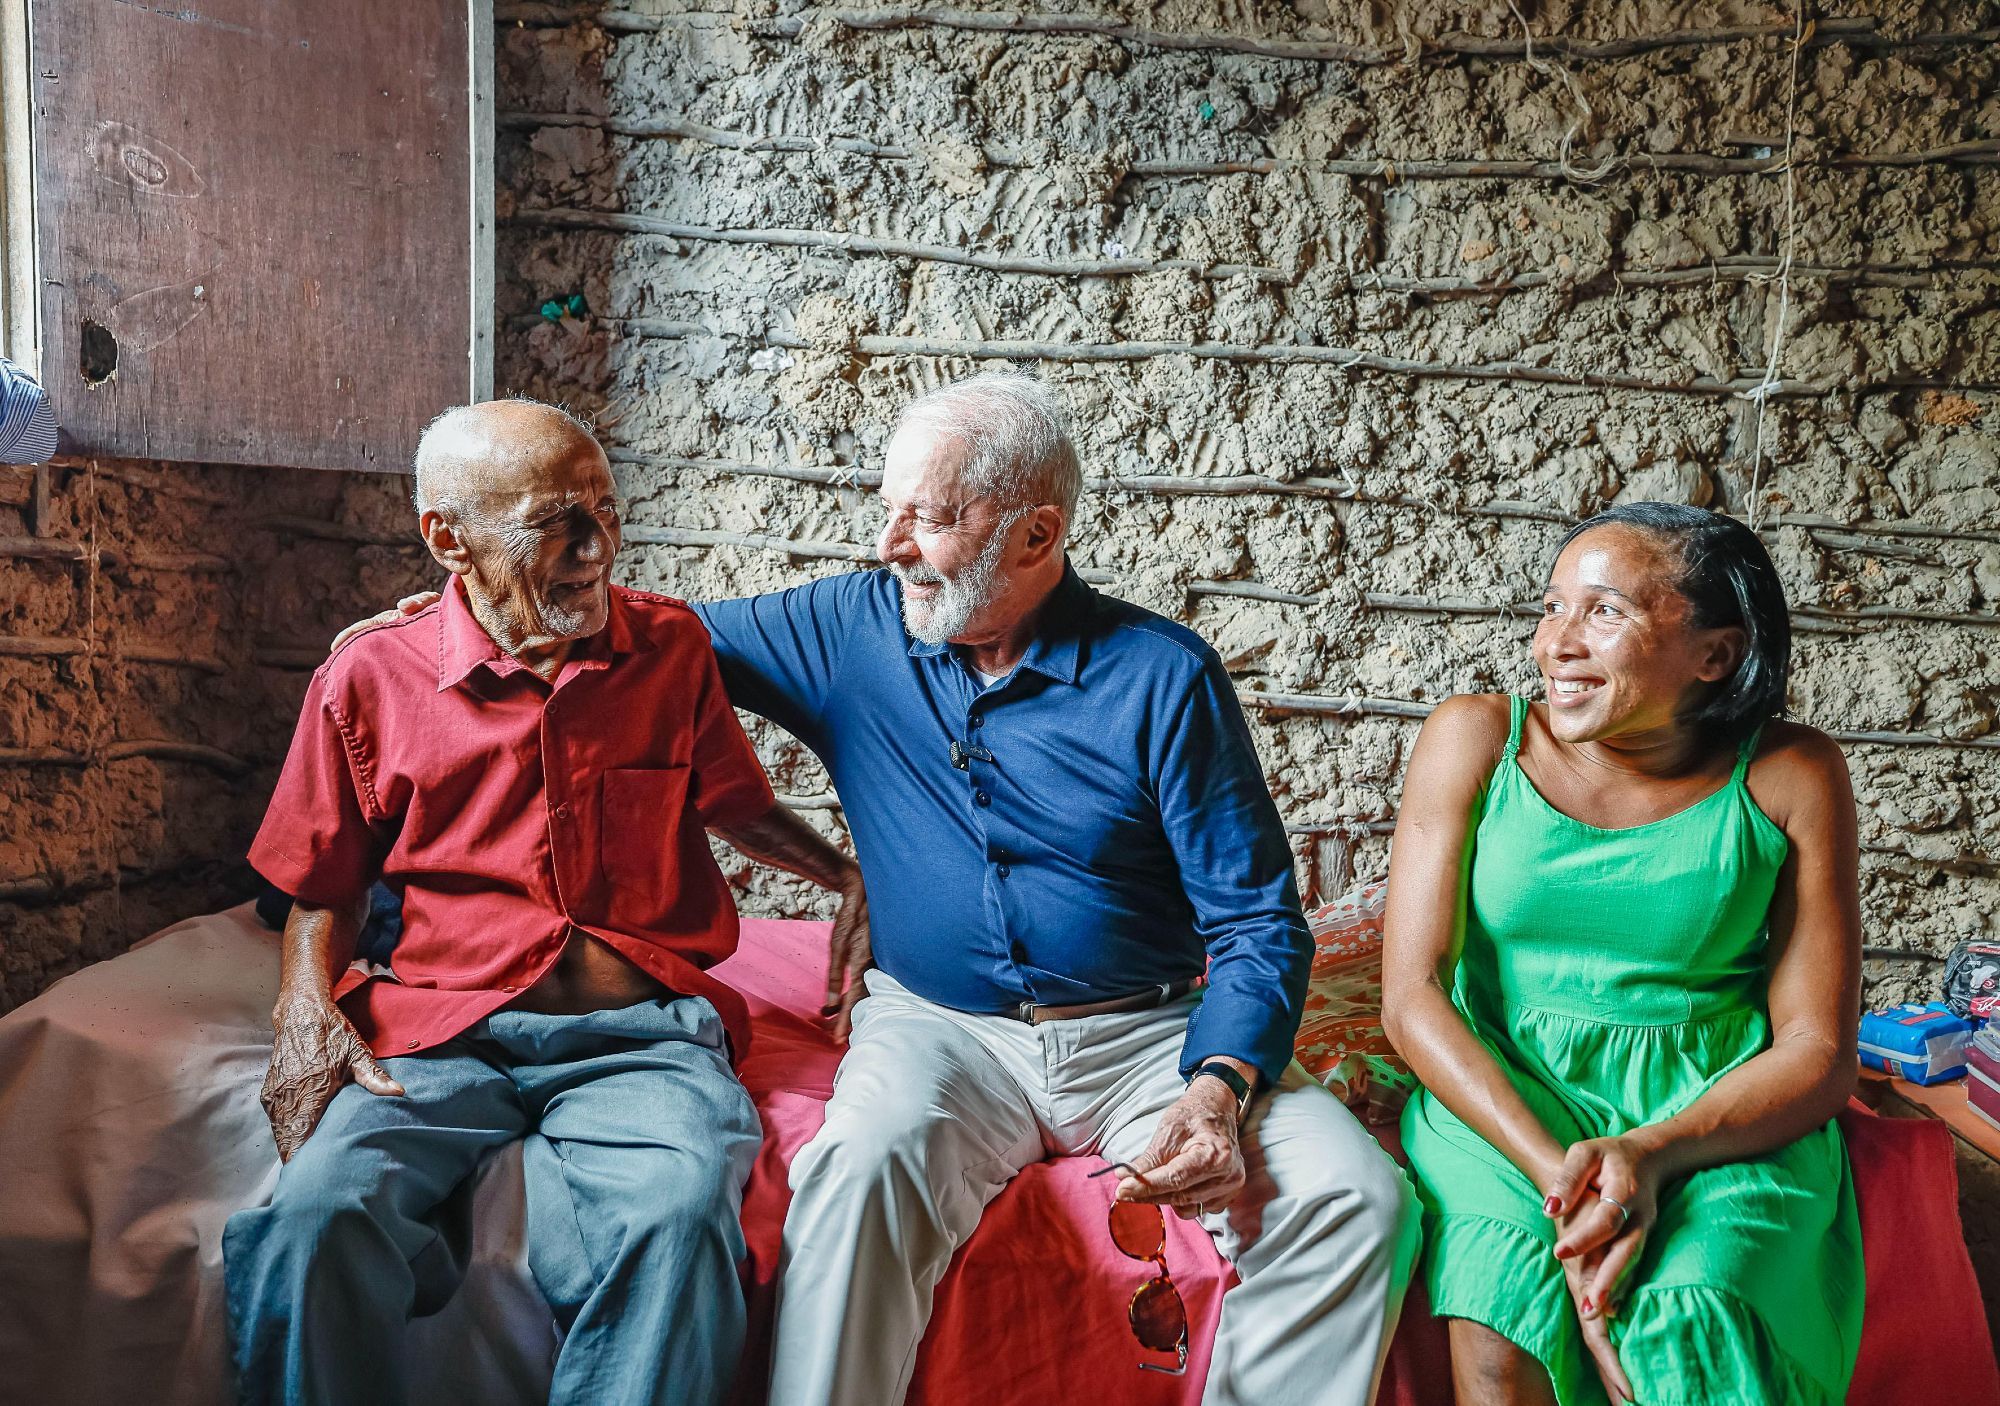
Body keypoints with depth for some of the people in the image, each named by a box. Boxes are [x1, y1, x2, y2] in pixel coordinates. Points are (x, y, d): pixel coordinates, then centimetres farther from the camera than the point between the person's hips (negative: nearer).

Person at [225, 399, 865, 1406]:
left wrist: (859, 880, 10)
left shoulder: (670, 648, 10)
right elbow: (323, 889, 17)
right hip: (443, 1031, 1)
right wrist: (306, 1013, -2)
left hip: (644, 1031, 0)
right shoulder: (369, 680, 7)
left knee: (678, 1214, -32)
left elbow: (735, 805, 24)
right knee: (322, 1211, -30)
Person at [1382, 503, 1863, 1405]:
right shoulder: (1476, 740, -4)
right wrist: (1554, 1172, -23)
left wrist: (1652, 1153, -22)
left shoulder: (1788, 778, -4)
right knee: (1502, 1313, -27)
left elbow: (1818, 1054, -2)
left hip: (1720, 1116, 0)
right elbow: (1412, 997, -8)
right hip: (1502, 1094, 1)